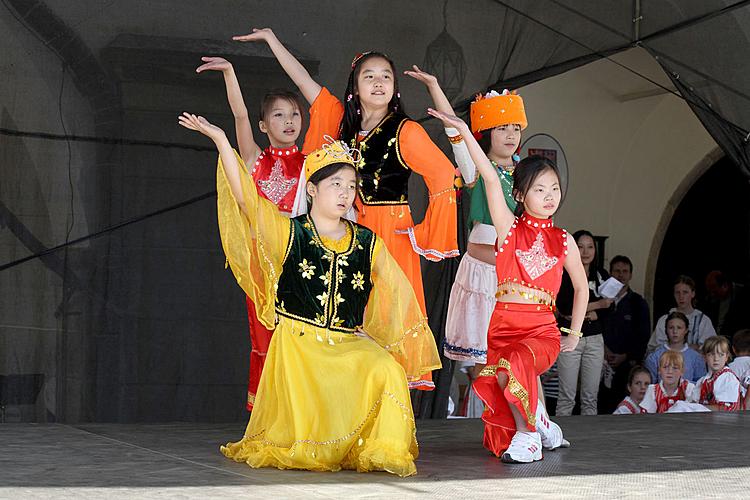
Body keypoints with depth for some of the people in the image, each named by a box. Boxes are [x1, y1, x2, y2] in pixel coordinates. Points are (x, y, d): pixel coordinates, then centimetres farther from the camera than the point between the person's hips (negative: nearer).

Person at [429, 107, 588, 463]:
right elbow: (490, 178, -7)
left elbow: (581, 287, 22)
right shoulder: (509, 228, 4)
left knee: (511, 369, -32)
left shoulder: (563, 240, 9)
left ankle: (528, 434, -11)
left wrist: (574, 335, 17)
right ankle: (544, 429, 17)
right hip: (503, 325, 2)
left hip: (542, 330, -2)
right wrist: (463, 130, -17)